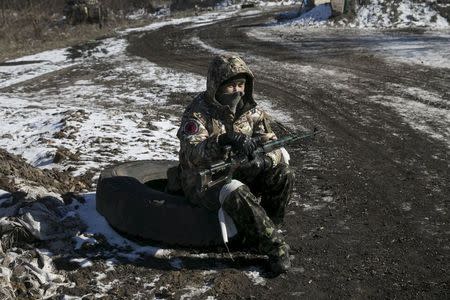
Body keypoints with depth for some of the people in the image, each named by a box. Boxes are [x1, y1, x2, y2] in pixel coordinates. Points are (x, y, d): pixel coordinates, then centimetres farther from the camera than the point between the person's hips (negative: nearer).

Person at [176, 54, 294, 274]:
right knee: (236, 193, -35)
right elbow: (192, 153, -33)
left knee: (282, 173, -14)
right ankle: (274, 247, -21)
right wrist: (225, 141, -51)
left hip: (239, 174, 6)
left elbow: (271, 142, -3)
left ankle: (264, 228, -1)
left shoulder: (250, 110, 0)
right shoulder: (198, 113, -17)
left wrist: (264, 159, -28)